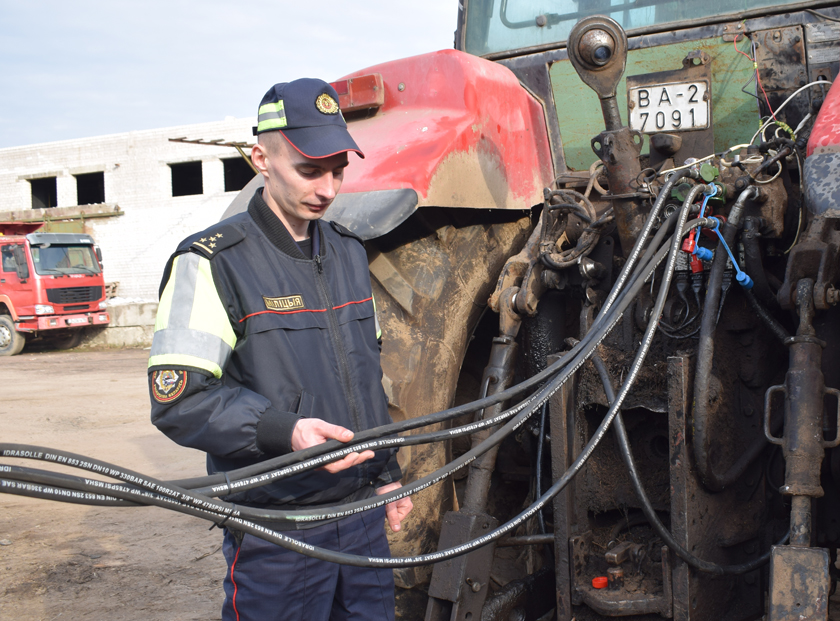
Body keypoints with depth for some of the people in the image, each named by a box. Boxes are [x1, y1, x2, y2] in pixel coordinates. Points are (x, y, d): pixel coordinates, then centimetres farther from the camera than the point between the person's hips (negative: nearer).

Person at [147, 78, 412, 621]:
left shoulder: (349, 251, 12)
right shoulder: (212, 262, -11)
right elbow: (178, 399, -18)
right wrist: (283, 430, -31)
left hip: (365, 513, 6)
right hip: (277, 533, -6)